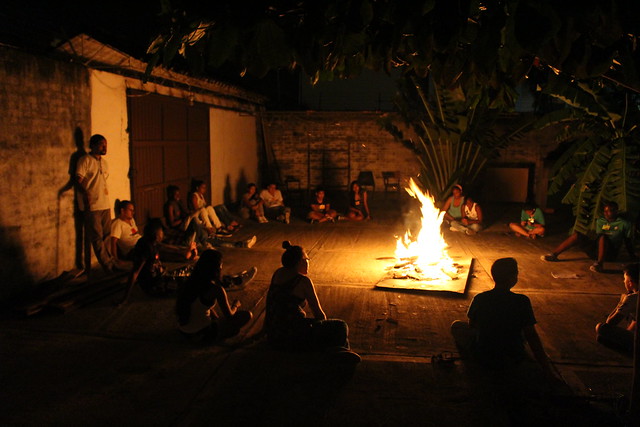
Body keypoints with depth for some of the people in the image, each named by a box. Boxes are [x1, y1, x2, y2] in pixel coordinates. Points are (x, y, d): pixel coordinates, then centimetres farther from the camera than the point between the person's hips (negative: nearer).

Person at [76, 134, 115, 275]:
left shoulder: (104, 162, 18)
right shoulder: (85, 160, -6)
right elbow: (79, 180, -13)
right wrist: (85, 193, -30)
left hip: (105, 205, 8)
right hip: (91, 205, -8)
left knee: (107, 236, 8)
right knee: (97, 238, -5)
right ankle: (108, 266, -2)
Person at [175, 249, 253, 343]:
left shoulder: (191, 281, 1)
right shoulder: (216, 289, -20)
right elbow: (229, 316, -7)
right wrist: (235, 305, 13)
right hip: (202, 335, -8)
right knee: (247, 315, -4)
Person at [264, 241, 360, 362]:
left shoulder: (277, 274, 11)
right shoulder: (303, 280, -9)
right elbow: (318, 313, 1)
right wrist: (325, 327, 17)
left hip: (272, 336, 8)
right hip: (293, 337, -8)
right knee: (340, 327, 3)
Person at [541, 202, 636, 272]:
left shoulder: (624, 224, 0)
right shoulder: (600, 221, 12)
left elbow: (628, 241, 4)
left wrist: (633, 258, 5)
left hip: (611, 253, -4)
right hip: (596, 249, 5)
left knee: (603, 237, -34)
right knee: (577, 234, -14)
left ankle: (599, 264, -47)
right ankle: (554, 255, -21)